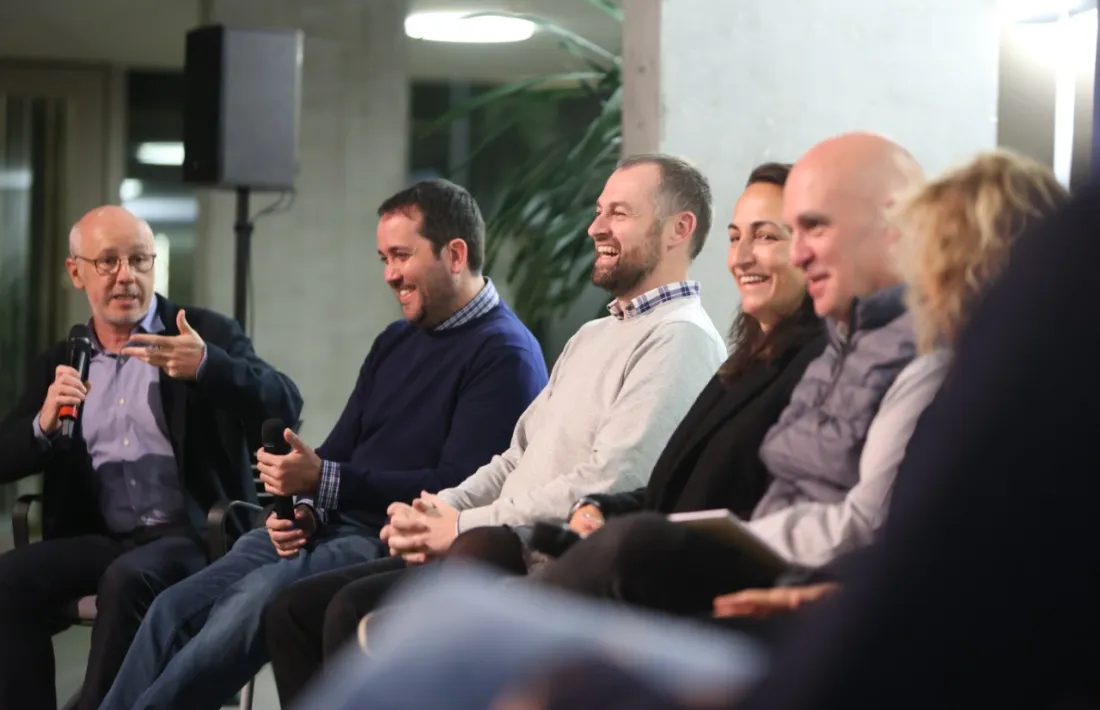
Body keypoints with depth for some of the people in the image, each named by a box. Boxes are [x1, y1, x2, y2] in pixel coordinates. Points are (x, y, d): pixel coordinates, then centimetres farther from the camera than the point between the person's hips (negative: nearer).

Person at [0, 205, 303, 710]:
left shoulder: (208, 335, 4)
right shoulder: (60, 362, 15)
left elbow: (285, 408, -11)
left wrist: (206, 367, -29)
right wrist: (43, 425, -11)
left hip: (193, 536, -4)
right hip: (100, 538, 4)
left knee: (127, 580, -34)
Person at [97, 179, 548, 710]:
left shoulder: (505, 356, -8)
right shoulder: (396, 342, 20)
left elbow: (459, 488, -17)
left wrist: (324, 482, -19)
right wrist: (304, 508, -2)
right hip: (331, 526, 8)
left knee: (250, 601, -29)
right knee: (174, 610, -9)